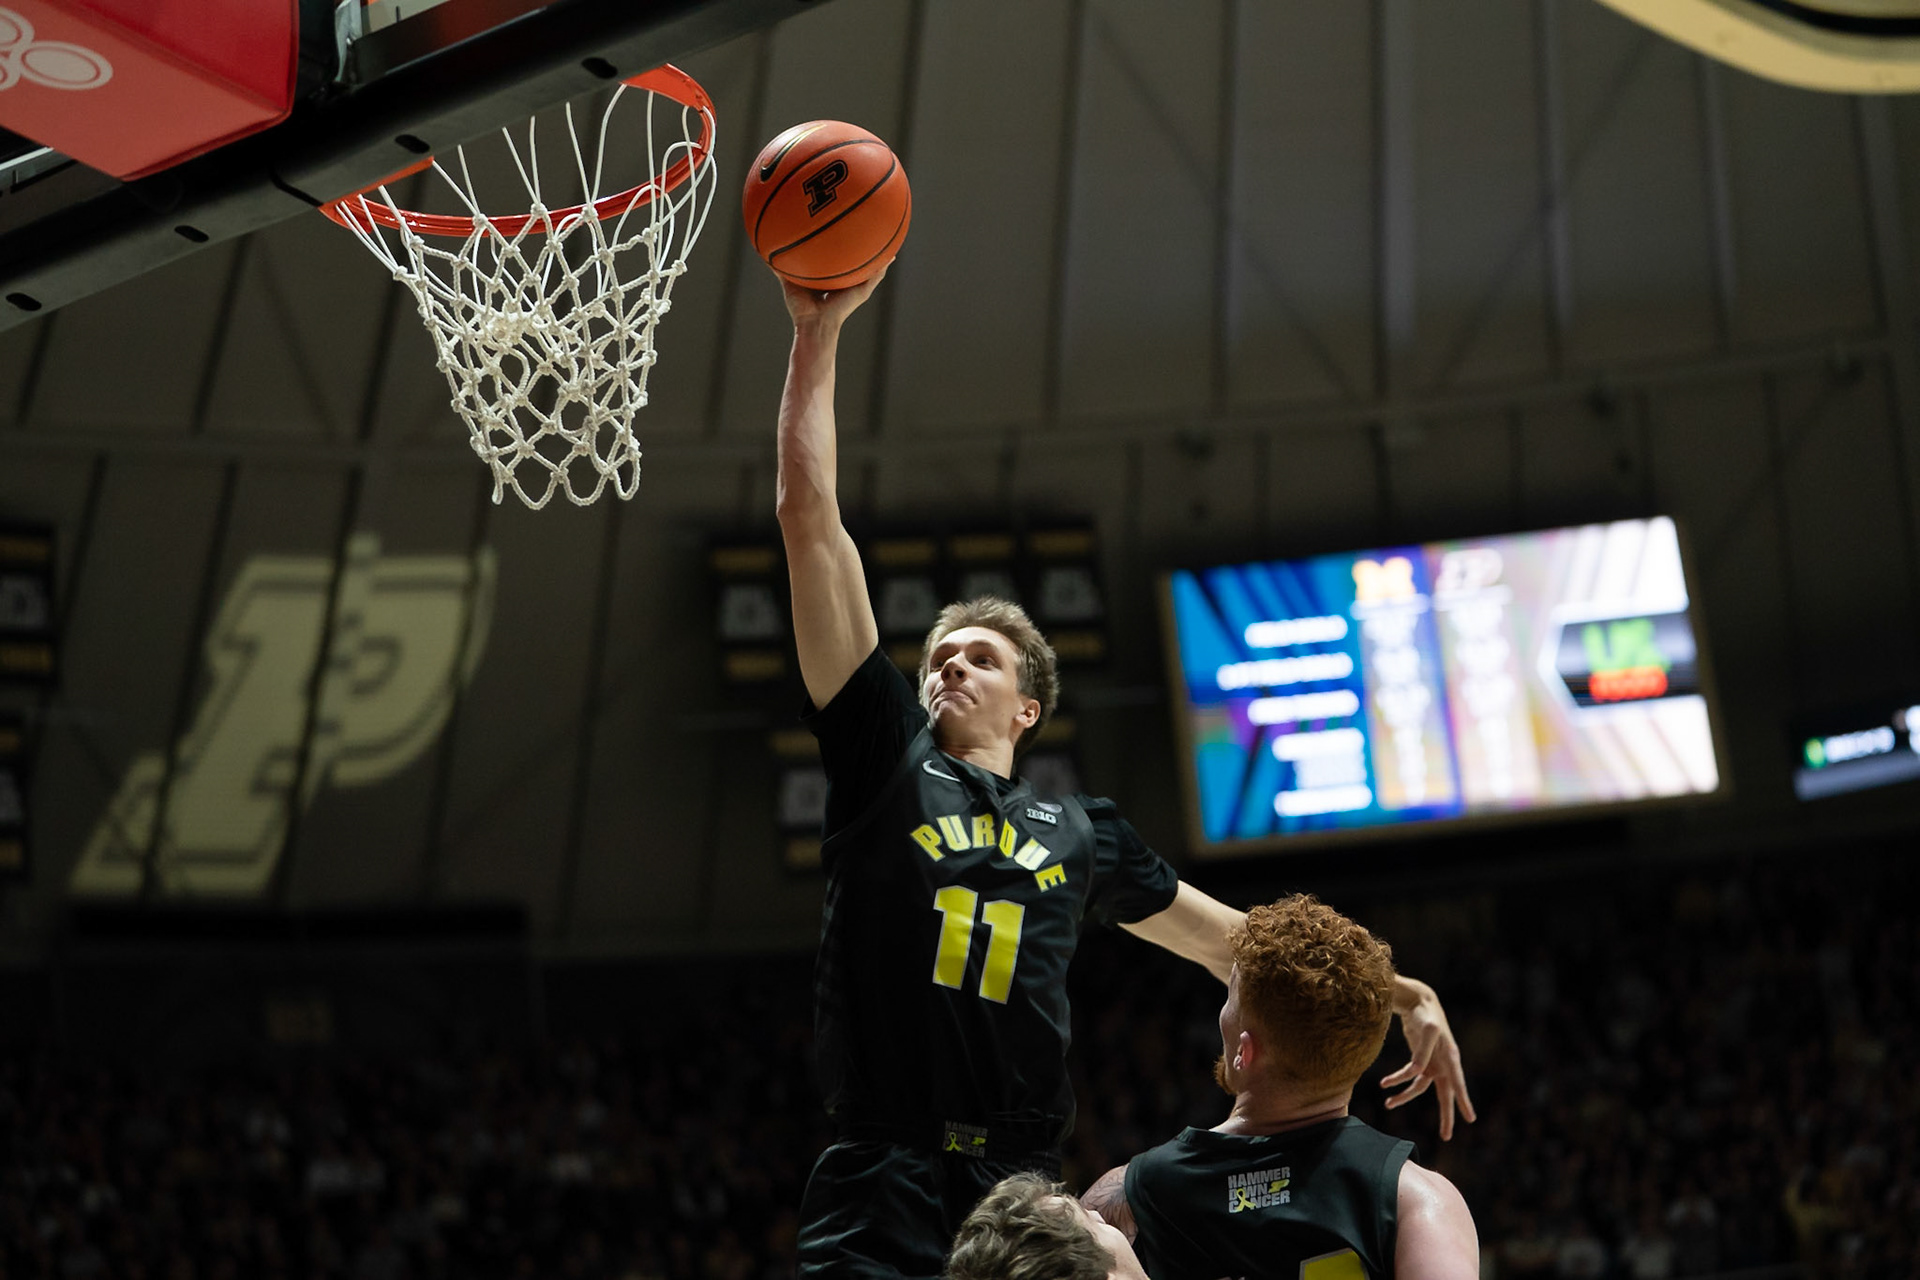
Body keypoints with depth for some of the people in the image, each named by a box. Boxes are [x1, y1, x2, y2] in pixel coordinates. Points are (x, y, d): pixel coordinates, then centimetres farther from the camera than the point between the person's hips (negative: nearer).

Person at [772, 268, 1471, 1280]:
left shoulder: (1081, 831, 21)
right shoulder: (886, 759, 13)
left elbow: (1229, 940, 30)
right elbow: (810, 519, 10)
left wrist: (1400, 995, 25)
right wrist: (816, 333, 8)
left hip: (1022, 1194, 3)